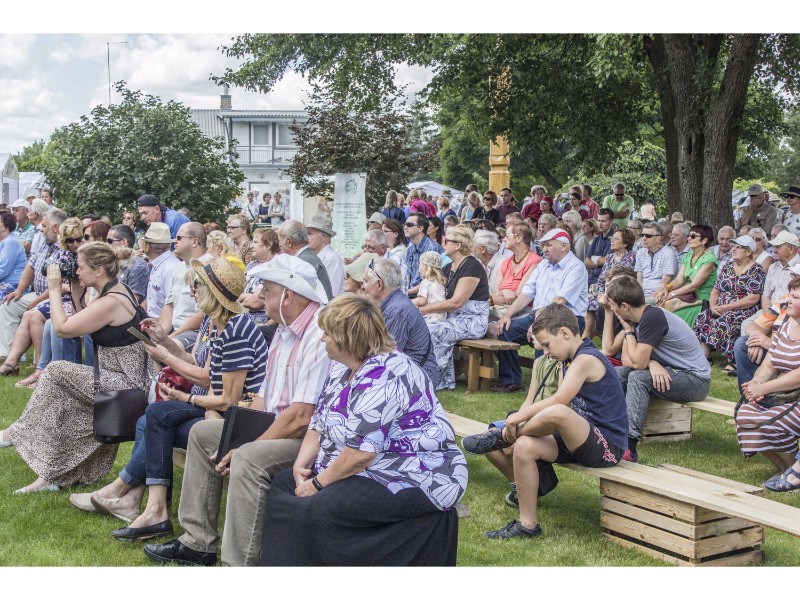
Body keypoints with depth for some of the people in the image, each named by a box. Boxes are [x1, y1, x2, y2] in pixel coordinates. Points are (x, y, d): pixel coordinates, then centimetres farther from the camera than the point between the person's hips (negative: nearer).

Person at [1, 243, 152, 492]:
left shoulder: (110, 302, -21)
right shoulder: (114, 291, 9)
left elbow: (62, 328, -17)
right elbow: (84, 324, 20)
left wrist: (54, 289, -7)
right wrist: (77, 292, 9)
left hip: (126, 383, -10)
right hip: (121, 378, 10)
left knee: (56, 371, -7)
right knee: (62, 403, 12)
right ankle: (51, 476, 16)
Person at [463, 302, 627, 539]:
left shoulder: (586, 359, -15)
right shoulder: (569, 361, 16)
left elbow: (558, 402, -24)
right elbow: (559, 403, 9)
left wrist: (518, 417, -15)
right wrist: (522, 418, -6)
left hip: (608, 446, -10)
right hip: (581, 441, 10)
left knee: (556, 413, -37)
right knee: (524, 446, -11)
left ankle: (502, 437, -10)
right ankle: (527, 525, -2)